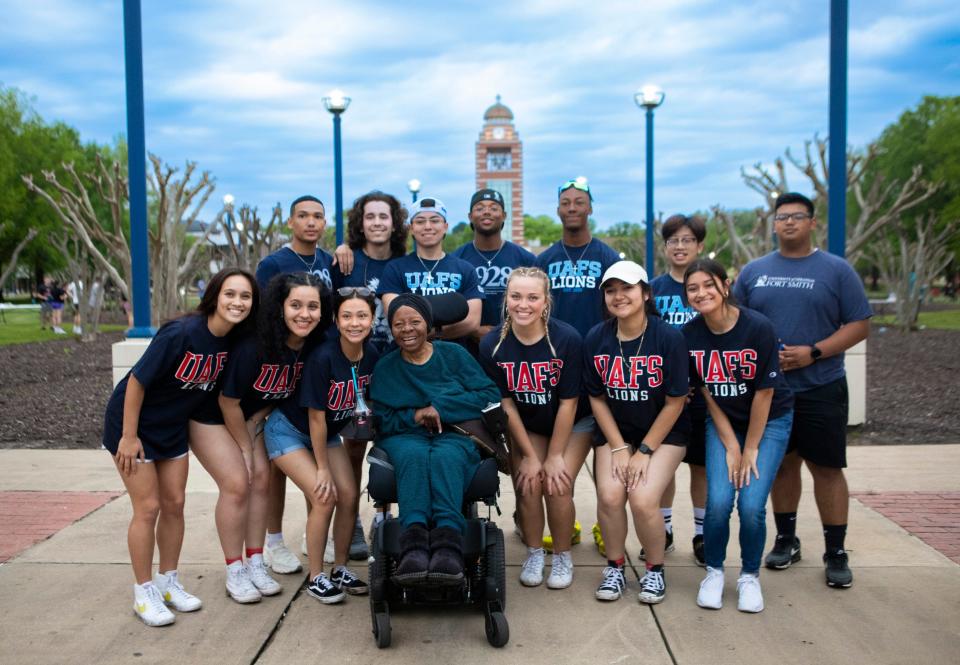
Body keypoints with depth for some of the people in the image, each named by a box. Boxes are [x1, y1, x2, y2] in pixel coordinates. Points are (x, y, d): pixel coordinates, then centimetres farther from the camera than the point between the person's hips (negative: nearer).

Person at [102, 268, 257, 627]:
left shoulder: (235, 340, -12)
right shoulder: (181, 333, -30)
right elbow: (137, 380, -23)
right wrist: (129, 436, -18)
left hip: (173, 428, 6)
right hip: (134, 423, -6)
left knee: (174, 504, 9)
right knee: (148, 507, -2)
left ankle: (168, 582, 25)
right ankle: (144, 593, 12)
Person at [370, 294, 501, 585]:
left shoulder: (453, 354, 9)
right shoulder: (384, 368, 13)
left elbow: (491, 396, 0)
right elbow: (379, 421, 7)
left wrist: (441, 407, -9)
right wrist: (413, 416, -10)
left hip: (454, 435, 0)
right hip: (405, 437, 1)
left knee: (445, 456, -38)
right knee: (413, 454, -37)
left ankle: (448, 539, -57)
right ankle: (414, 543, -56)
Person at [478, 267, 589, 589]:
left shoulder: (567, 338, -25)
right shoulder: (492, 344, -18)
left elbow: (568, 402, -18)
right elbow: (506, 403, -10)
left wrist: (555, 456, -13)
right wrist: (529, 456, -9)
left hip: (572, 424, -2)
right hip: (526, 426, 2)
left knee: (557, 486, -15)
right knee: (527, 486, -13)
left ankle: (562, 557, 10)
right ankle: (534, 553, 13)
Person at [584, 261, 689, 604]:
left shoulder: (669, 338, -16)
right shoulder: (596, 338, -8)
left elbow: (675, 402, -11)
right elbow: (597, 398, 0)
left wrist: (644, 451, -11)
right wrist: (619, 448, -7)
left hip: (664, 433, -2)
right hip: (616, 432, 2)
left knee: (643, 498, -20)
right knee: (609, 494, -19)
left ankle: (655, 570, 8)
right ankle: (614, 567, 8)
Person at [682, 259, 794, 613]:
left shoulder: (759, 327, -22)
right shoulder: (690, 335, -12)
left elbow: (764, 392, -15)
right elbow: (707, 393, -4)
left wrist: (751, 449, -10)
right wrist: (731, 446, -7)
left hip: (769, 421, -2)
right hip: (723, 423, 2)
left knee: (751, 505, -13)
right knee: (718, 502, -13)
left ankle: (750, 576, 14)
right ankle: (714, 571, 14)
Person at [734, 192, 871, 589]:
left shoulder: (836, 270, 0)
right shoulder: (753, 272, 7)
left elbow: (859, 326, -2)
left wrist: (813, 353, -14)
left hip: (821, 388, -2)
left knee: (827, 467, 1)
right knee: (782, 463, 12)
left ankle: (836, 553, 12)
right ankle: (786, 540, 26)